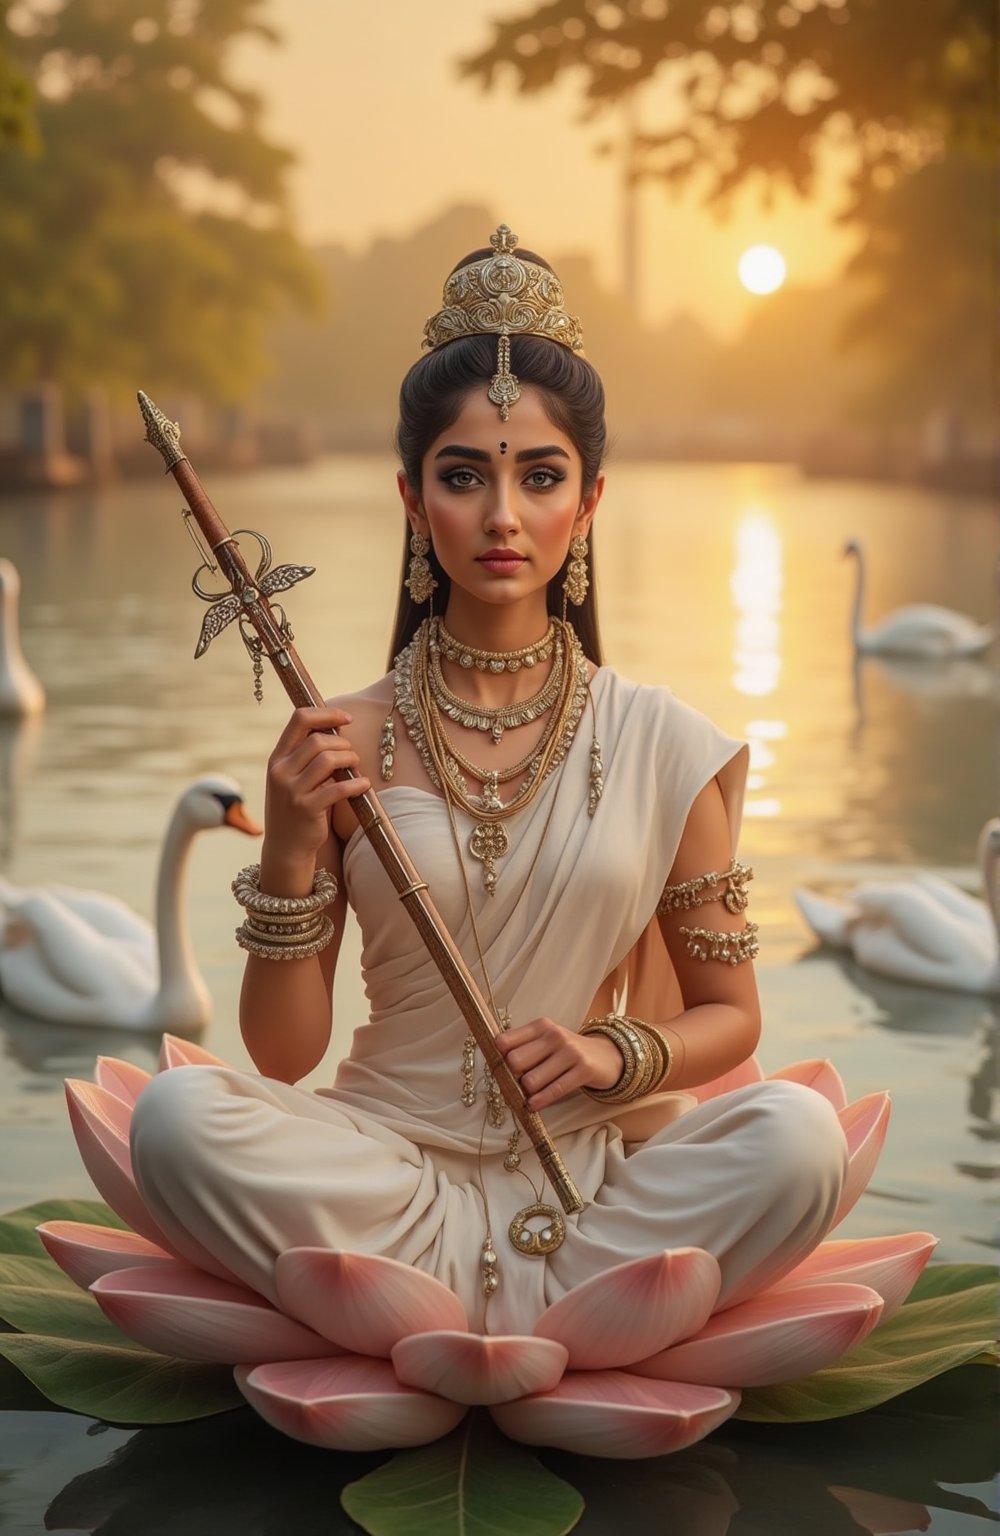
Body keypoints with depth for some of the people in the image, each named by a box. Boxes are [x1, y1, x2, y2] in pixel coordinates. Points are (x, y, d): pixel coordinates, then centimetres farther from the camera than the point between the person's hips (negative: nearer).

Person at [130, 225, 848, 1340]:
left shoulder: (661, 744, 2)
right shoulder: (338, 746, 1)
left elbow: (727, 1011, 11)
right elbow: (283, 1055, 3)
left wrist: (617, 1055, -11)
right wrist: (289, 850, -12)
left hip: (593, 1164, 1)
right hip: (390, 1152, 0)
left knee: (794, 1136, -29)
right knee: (179, 1119, -30)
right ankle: (578, 1304, -17)